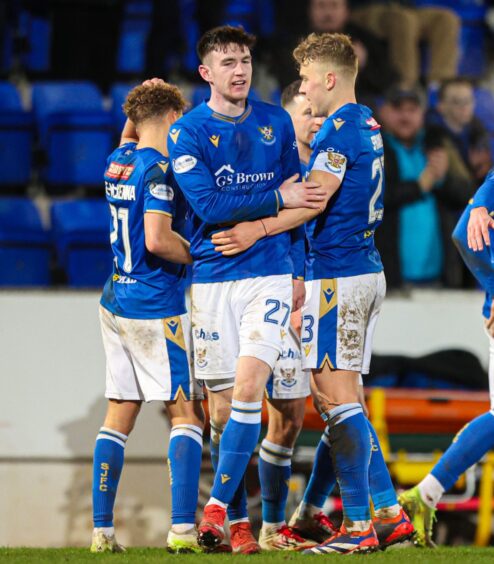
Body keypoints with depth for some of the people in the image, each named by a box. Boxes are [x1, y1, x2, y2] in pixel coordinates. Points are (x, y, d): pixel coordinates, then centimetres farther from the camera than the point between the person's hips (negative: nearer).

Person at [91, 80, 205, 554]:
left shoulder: (117, 161, 9)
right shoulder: (159, 169, -14)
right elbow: (157, 239, -25)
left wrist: (140, 107, 20)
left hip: (115, 301, 8)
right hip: (156, 306, -8)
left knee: (118, 416, 10)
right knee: (186, 413, -4)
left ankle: (101, 529, 8)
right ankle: (183, 528, -13)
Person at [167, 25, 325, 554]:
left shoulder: (276, 122, 8)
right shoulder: (188, 132, -3)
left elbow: (300, 197, 17)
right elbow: (208, 204, -14)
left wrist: (298, 267, 14)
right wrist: (277, 199, -11)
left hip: (268, 274, 1)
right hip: (211, 278, -1)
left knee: (249, 386, -17)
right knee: (221, 403, 1)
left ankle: (218, 505, -12)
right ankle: (238, 522, 11)